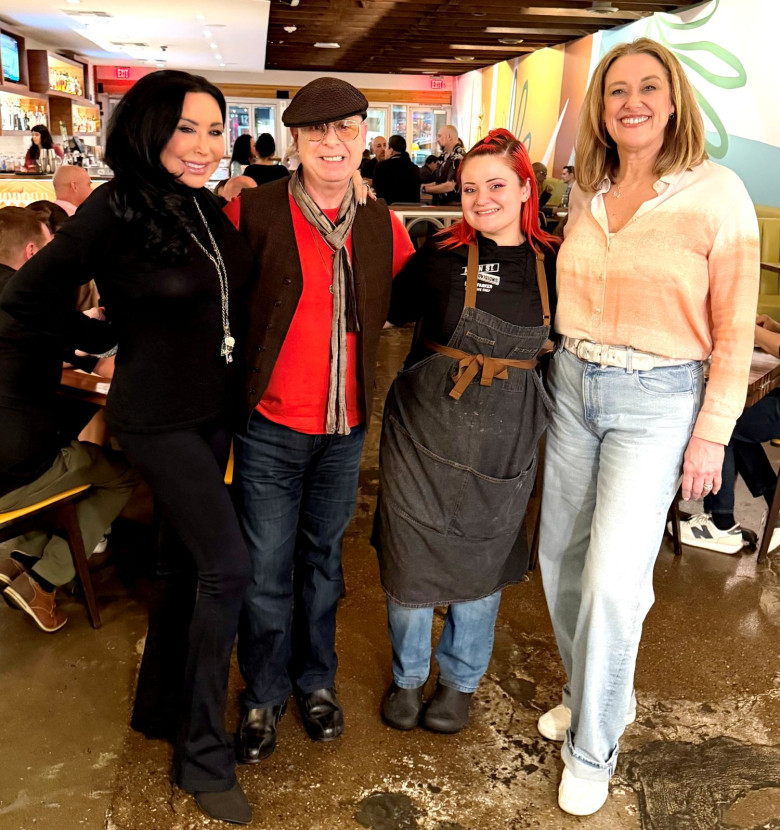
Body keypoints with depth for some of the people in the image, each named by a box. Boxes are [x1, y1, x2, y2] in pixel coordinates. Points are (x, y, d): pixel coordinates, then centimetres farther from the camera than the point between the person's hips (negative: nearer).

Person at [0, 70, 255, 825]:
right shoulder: (118, 208, -17)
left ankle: (158, 705, 37)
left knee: (183, 560, 17)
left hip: (213, 412, 8)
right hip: (157, 419, -7)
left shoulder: (210, 209, 4)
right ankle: (203, 754, 8)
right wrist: (110, 337, -5)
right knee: (228, 566, -10)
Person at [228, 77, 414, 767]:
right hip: (270, 425, -3)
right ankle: (264, 696, 30)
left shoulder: (382, 227, 4)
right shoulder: (255, 211, -7)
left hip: (346, 428, 3)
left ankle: (316, 681, 39)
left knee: (322, 560, 18)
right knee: (266, 571, 6)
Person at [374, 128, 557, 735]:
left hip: (504, 443, 2)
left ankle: (461, 679, 39)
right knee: (411, 558, 9)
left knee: (482, 564, 14)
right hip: (424, 431, -1)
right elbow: (387, 314, 3)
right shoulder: (439, 256, -7)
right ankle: (408, 674, 36)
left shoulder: (554, 264, -1)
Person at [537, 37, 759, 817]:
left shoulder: (717, 193, -8)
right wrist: (561, 365, 8)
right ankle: (592, 693, 38)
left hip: (658, 400, -5)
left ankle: (592, 750, 16)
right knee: (560, 559, 12)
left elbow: (734, 328, -7)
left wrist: (712, 432, -9)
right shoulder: (584, 192, 6)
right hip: (572, 384, 5)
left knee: (611, 580, -7)